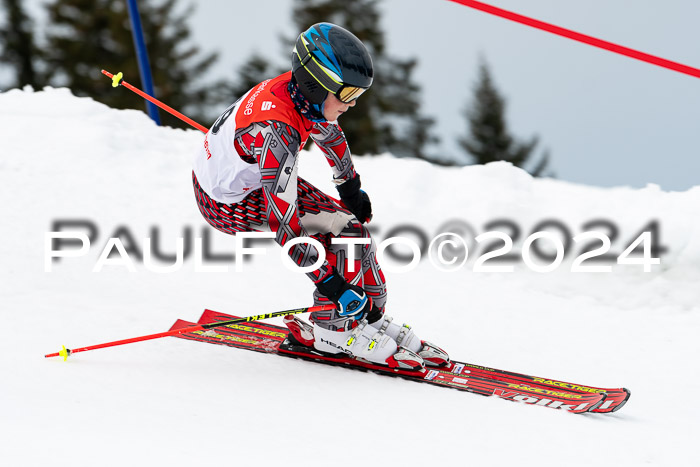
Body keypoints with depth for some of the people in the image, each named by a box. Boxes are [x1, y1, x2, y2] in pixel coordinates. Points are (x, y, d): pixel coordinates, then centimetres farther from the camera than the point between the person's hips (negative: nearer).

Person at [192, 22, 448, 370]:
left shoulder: (302, 90, -14)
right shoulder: (276, 132, -38)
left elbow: (328, 133, 11)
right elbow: (284, 224, -36)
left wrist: (351, 187, 25)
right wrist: (329, 282, -32)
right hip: (227, 204, -8)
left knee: (352, 220, 6)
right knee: (343, 231, -15)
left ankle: (371, 318, 14)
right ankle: (333, 330, -1)